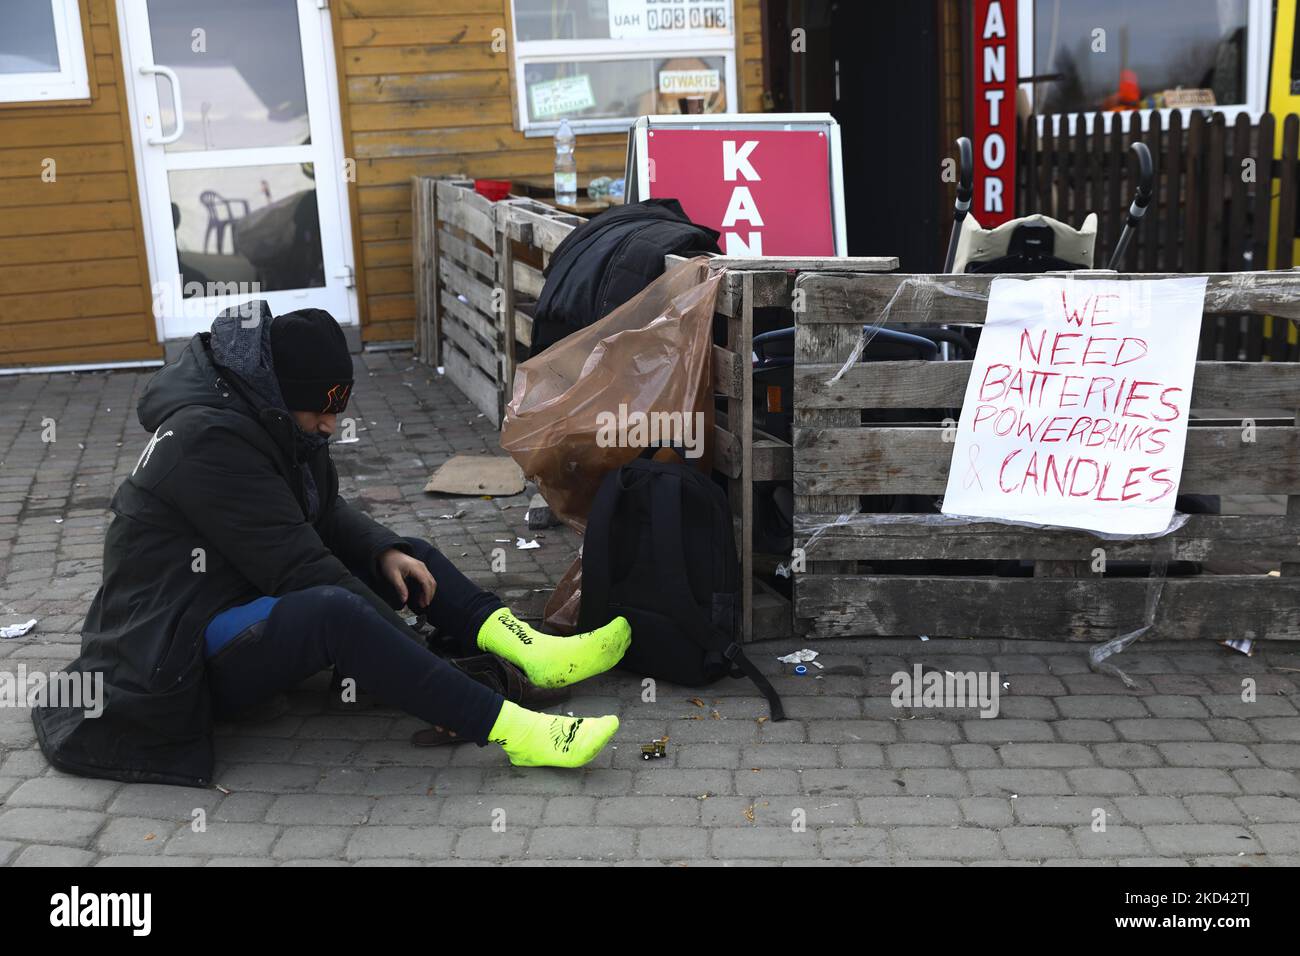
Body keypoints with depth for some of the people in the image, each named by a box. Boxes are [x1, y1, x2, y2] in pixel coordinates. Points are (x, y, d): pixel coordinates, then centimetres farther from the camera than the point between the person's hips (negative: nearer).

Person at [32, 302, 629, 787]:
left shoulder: (266, 419, 4)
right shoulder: (209, 440, -24)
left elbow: (328, 516, 13)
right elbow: (296, 565, -26)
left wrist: (384, 552, -8)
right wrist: (409, 646, -20)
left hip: (245, 604, 10)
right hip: (177, 663, -10)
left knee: (409, 559, 4)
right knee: (333, 609, -37)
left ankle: (531, 651, -14)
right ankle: (510, 731, -38)